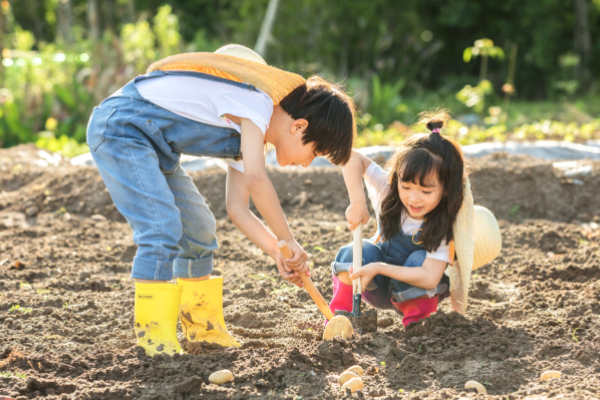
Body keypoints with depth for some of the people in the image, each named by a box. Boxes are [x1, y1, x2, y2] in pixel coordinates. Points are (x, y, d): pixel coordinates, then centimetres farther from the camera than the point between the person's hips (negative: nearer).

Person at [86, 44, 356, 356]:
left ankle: (203, 330, 25)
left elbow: (238, 207, 7)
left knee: (199, 229, 14)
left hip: (150, 143, 11)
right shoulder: (258, 104, -19)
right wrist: (289, 241, -25)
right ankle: (156, 341, -19)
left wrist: (278, 253, -4)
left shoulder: (249, 132, 10)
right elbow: (255, 179, -34)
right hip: (120, 127, -11)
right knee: (162, 229, -21)